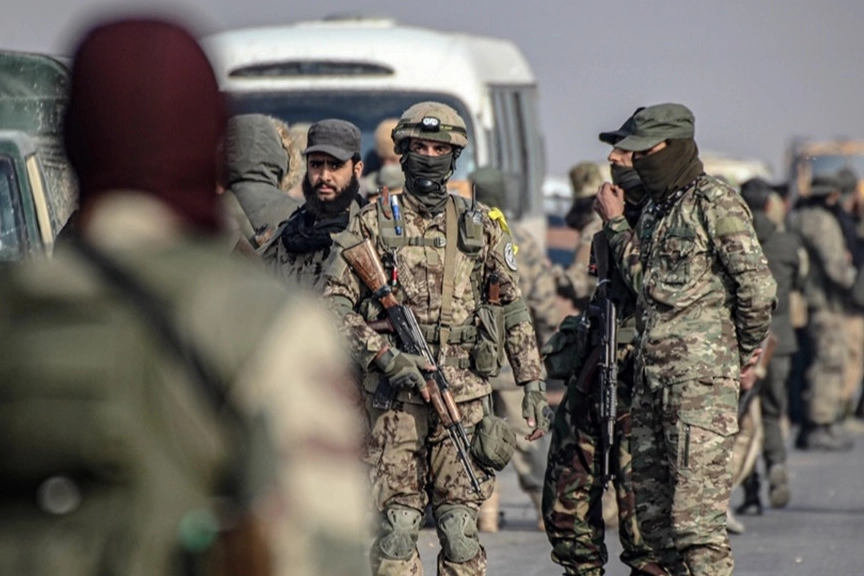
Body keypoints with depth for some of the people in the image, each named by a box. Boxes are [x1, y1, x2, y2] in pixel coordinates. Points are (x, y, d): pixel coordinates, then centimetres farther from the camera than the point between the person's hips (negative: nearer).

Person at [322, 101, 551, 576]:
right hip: (396, 395, -1)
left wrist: (533, 383, 8)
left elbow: (514, 310, 15)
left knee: (460, 524, 0)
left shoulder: (482, 229, 12)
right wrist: (383, 354, -12)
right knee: (397, 521, -4)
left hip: (466, 395, 1)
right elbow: (335, 302, 1)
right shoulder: (373, 224, 6)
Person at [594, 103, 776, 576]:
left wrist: (746, 351, -1)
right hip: (652, 374, 9)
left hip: (700, 376, -9)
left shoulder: (715, 203, -10)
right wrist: (614, 224, 14)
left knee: (696, 507, -13)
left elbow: (757, 286, -12)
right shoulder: (656, 207, 18)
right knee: (653, 507, 11)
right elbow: (644, 278, 14)